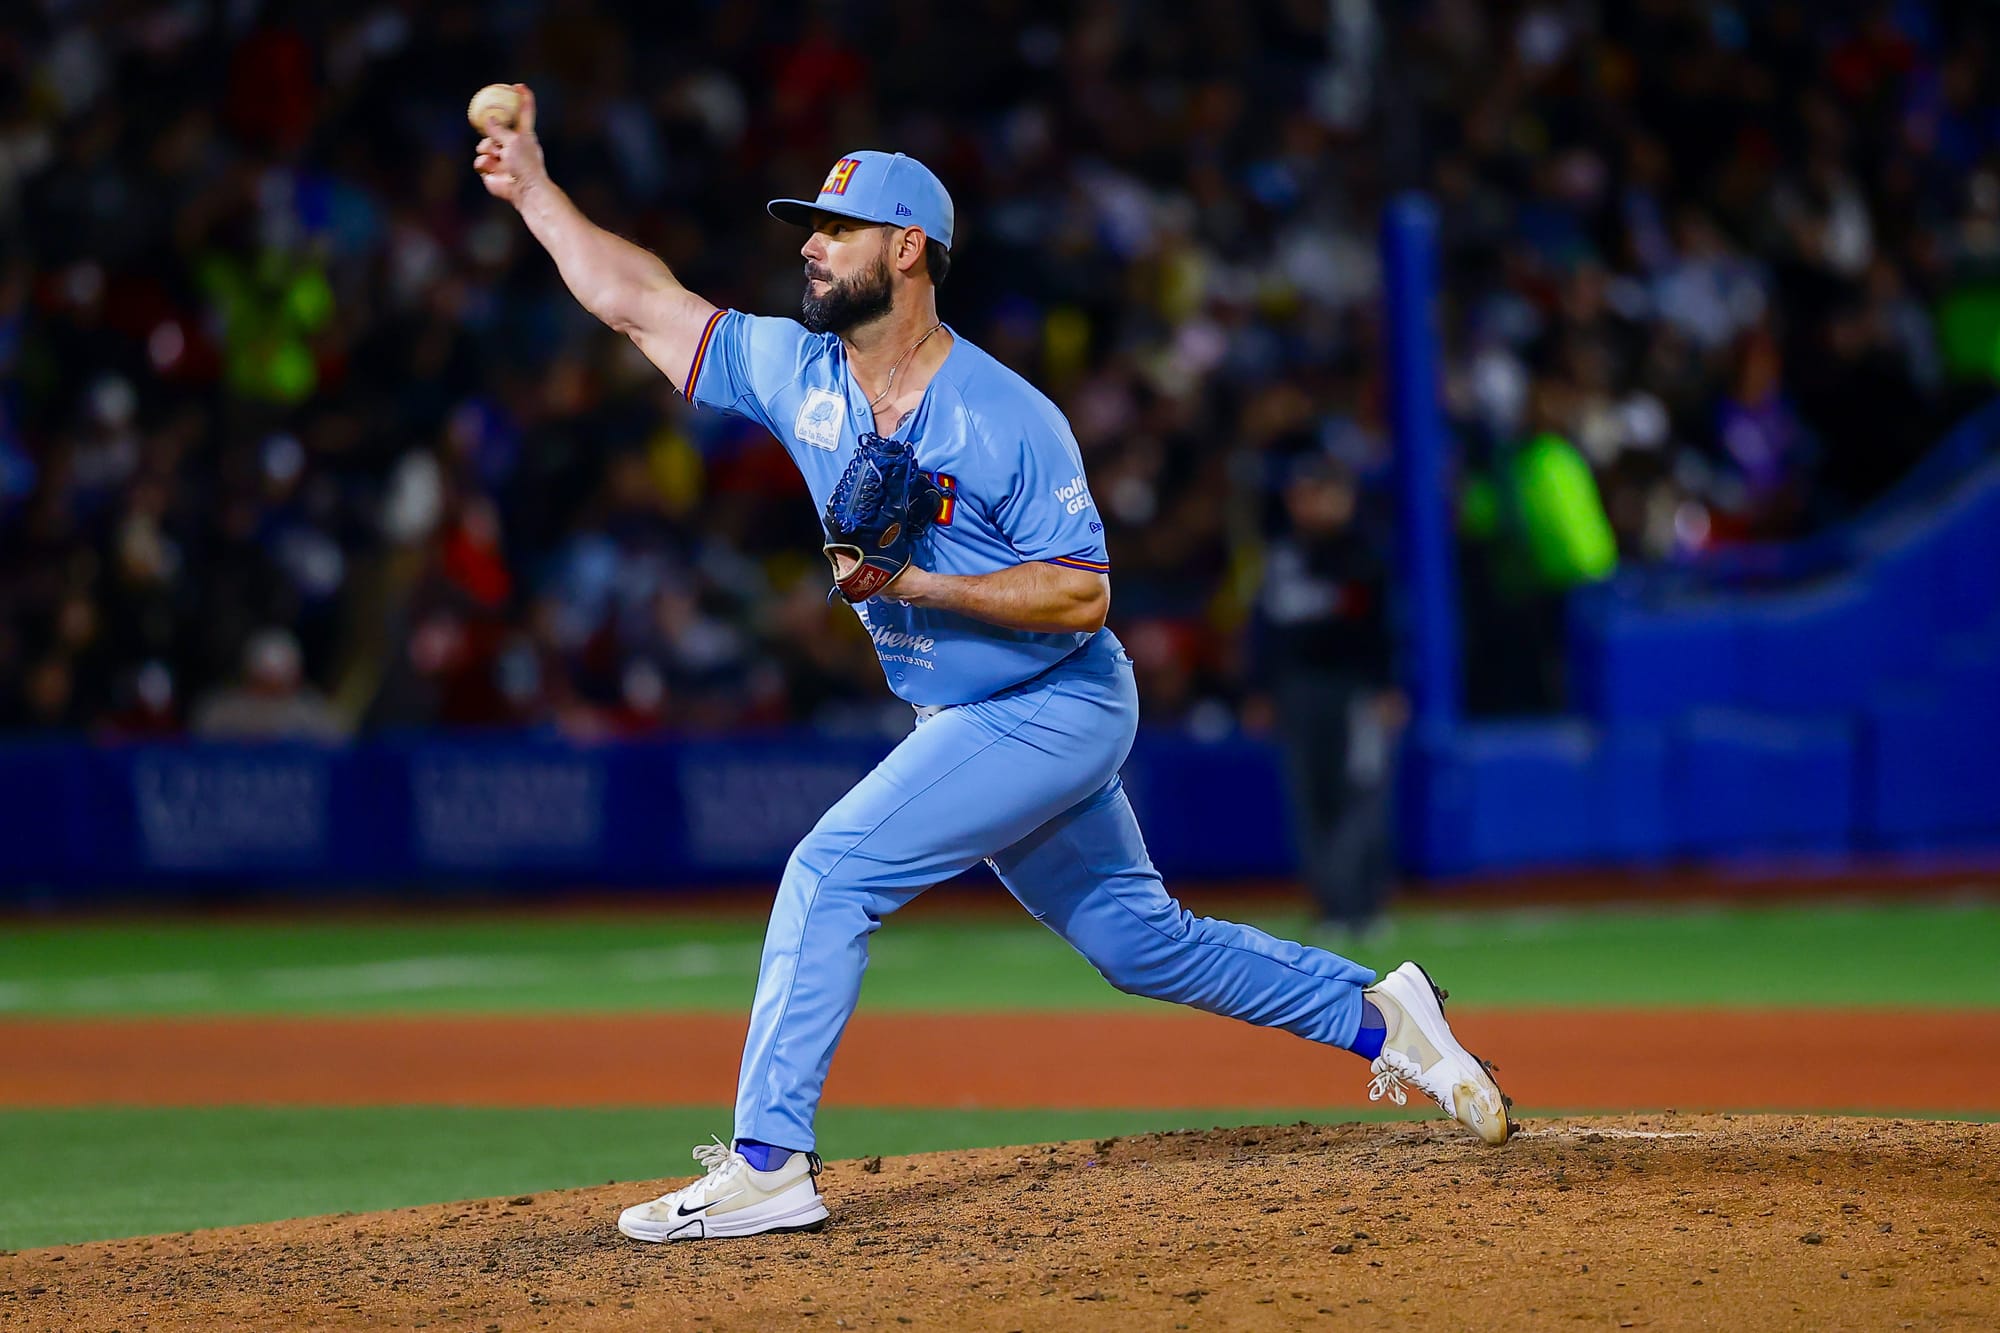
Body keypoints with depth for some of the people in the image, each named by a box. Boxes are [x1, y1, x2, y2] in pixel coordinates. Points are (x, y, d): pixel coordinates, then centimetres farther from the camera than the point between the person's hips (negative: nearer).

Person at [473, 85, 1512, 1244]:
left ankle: (768, 1163, -17)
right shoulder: (797, 372, -1)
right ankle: (1376, 1013, 27)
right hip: (966, 723, 8)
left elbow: (1083, 595, -21)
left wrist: (918, 583, -28)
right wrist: (532, 185, 1)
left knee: (834, 870, -18)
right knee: (1138, 938, 14)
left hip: (1054, 707, -8)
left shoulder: (1008, 420, -20)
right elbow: (637, 299, 5)